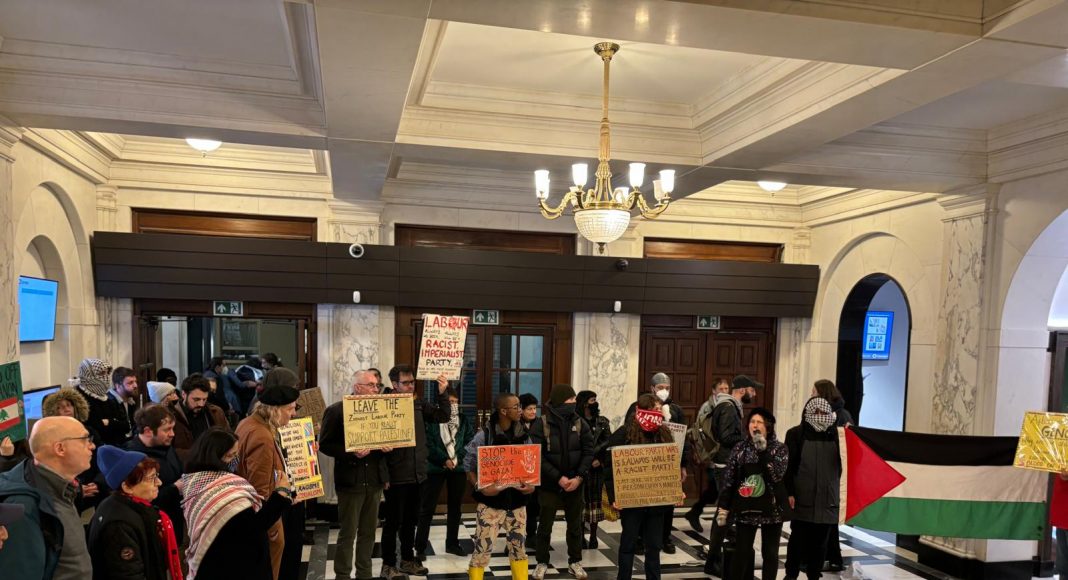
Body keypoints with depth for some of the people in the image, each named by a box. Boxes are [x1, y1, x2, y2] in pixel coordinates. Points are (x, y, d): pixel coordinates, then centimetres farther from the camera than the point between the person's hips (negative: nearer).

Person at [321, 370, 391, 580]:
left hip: (374, 479, 5)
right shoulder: (336, 410, -7)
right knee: (347, 533, 2)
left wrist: (386, 446, -4)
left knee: (368, 531, 12)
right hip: (350, 480, -5)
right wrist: (351, 452, -21)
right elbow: (325, 444, -9)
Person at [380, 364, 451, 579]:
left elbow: (442, 416, 7)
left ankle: (407, 560, 31)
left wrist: (442, 393, -8)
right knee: (393, 522, 6)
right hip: (396, 476, -6)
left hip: (417, 474, 6)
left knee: (411, 521, 17)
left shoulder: (419, 404, 6)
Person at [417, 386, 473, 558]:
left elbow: (470, 440, 4)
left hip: (458, 467, 4)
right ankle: (420, 547, 5)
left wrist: (458, 458, -9)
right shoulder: (432, 419, -5)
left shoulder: (463, 419, 8)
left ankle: (452, 543, 25)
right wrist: (444, 460, -17)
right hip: (436, 468, -4)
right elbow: (428, 444, -12)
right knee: (427, 507, -2)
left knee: (454, 506, 13)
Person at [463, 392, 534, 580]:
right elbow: (469, 466, -7)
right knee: (483, 548, -1)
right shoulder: (484, 435, -11)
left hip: (517, 500, 4)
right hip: (491, 501, -4)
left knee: (518, 547, 13)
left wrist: (531, 485, -6)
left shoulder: (523, 435, 2)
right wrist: (480, 487, -20)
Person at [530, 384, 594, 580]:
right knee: (545, 525, 9)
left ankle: (575, 562, 27)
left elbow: (588, 452, -3)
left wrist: (579, 477, -14)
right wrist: (558, 478, -19)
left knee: (575, 525, 13)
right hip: (549, 483, -3)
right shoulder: (541, 424, -12)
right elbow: (537, 457, -14)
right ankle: (542, 563, 24)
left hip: (574, 482, 3)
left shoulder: (579, 423, -1)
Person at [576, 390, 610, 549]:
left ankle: (593, 536, 15)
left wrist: (599, 459, -9)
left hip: (597, 467, 3)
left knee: (595, 499, 7)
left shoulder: (602, 422, 9)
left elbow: (609, 443, 3)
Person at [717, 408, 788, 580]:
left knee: (770, 553, 10)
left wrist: (763, 450, -20)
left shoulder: (779, 448, -2)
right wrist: (723, 507, -1)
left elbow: (777, 475, -18)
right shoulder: (739, 448, 2)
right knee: (742, 552, 3)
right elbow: (729, 480, 2)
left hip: (772, 508, -1)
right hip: (746, 508, 1)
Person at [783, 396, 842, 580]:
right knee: (798, 538, 7)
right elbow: (788, 465, -3)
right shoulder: (795, 434, -1)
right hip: (802, 498, -2)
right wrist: (789, 493, -11)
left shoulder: (835, 435, 6)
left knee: (820, 541, 9)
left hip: (828, 499, 2)